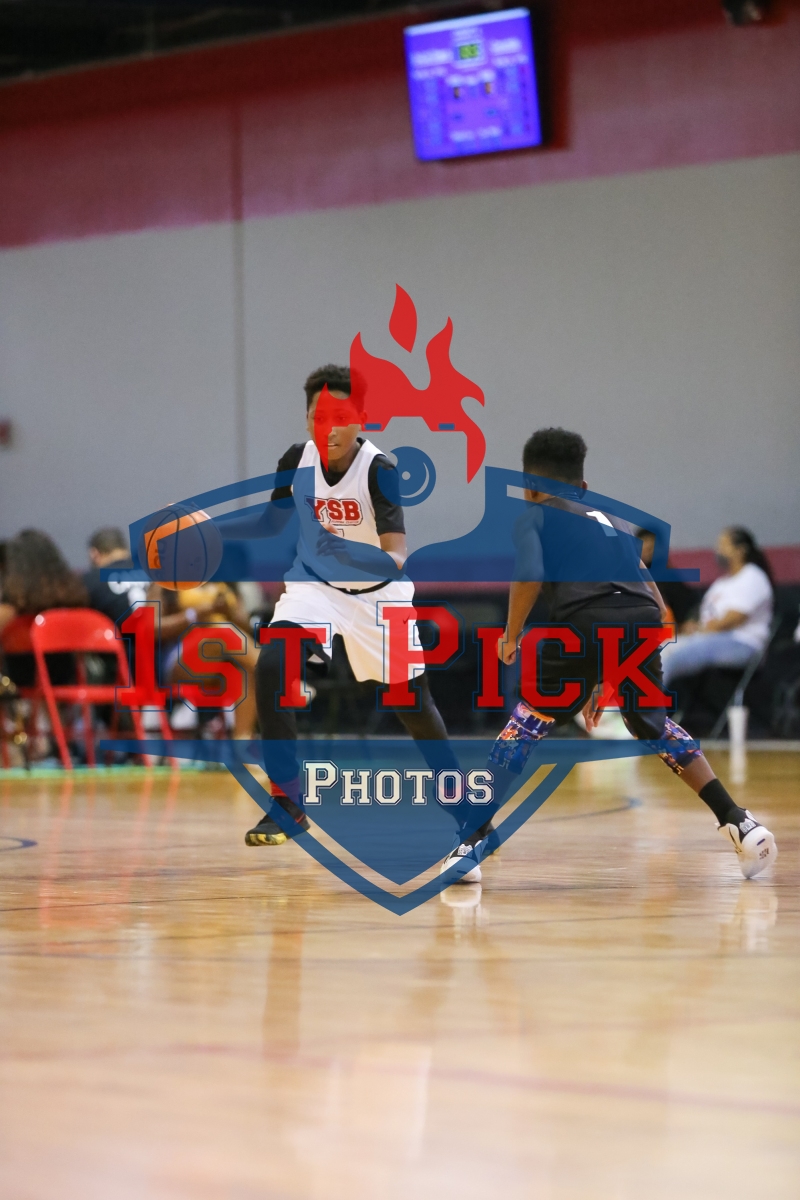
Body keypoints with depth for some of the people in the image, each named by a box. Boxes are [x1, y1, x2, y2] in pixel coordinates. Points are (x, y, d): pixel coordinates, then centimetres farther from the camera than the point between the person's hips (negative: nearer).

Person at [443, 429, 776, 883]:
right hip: (643, 624, 5)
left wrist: (511, 638, 12)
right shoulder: (616, 523, 34)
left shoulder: (534, 519, 19)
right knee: (654, 725, 27)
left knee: (526, 726, 11)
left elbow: (530, 576, -3)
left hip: (585, 624, -4)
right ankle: (741, 824, 20)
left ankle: (474, 845, 5)